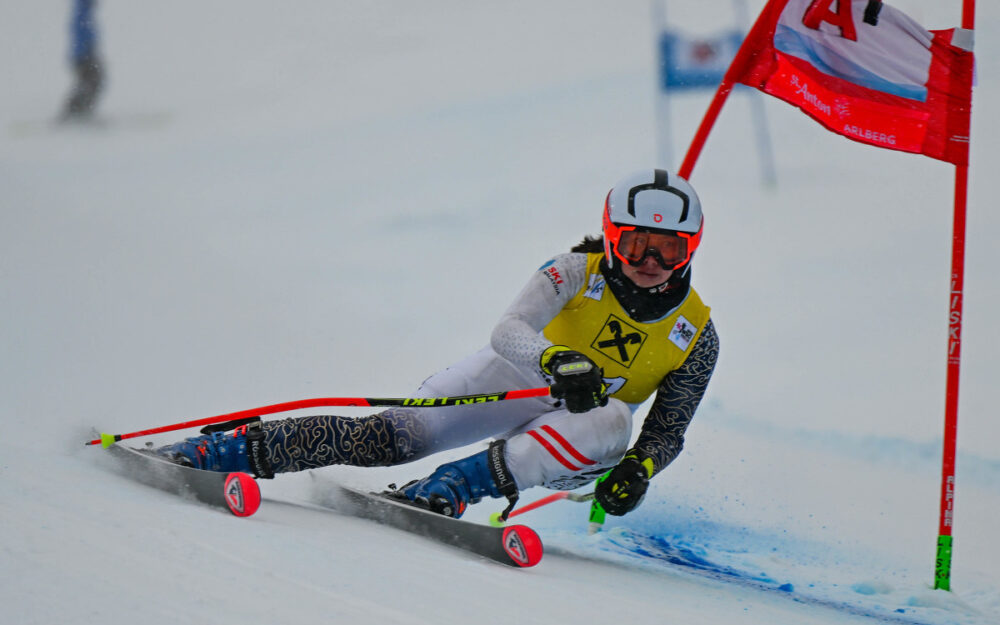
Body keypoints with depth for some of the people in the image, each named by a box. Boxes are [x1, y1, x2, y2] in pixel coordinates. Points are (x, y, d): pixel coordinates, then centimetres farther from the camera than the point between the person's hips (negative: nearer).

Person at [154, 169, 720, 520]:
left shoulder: (695, 336, -12)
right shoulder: (579, 273, -16)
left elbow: (668, 431, -4)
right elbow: (508, 330, -31)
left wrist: (639, 469, -27)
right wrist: (558, 361, -52)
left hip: (572, 433, 0)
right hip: (520, 375, 0)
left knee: (610, 425, -37)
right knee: (396, 435, -23)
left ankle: (444, 491, -42)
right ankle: (243, 448, -17)